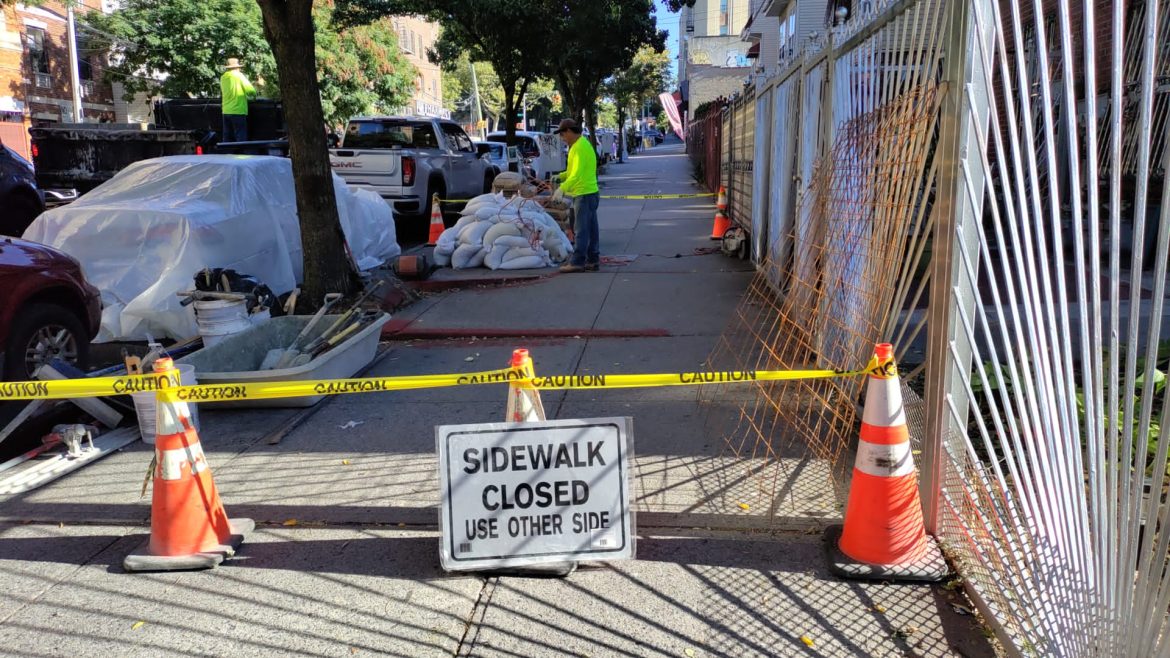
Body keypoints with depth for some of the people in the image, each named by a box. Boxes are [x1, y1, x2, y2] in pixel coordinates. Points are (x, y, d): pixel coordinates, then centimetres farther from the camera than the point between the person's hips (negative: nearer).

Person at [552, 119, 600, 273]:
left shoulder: (580, 147, -15)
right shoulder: (582, 144, 17)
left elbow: (577, 173, -26)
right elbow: (574, 170, 23)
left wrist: (562, 188, -34)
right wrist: (560, 176, 8)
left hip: (584, 194, -10)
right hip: (588, 193, 10)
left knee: (582, 230, -8)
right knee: (591, 230, 10)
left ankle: (577, 262, -7)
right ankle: (593, 261, 14)